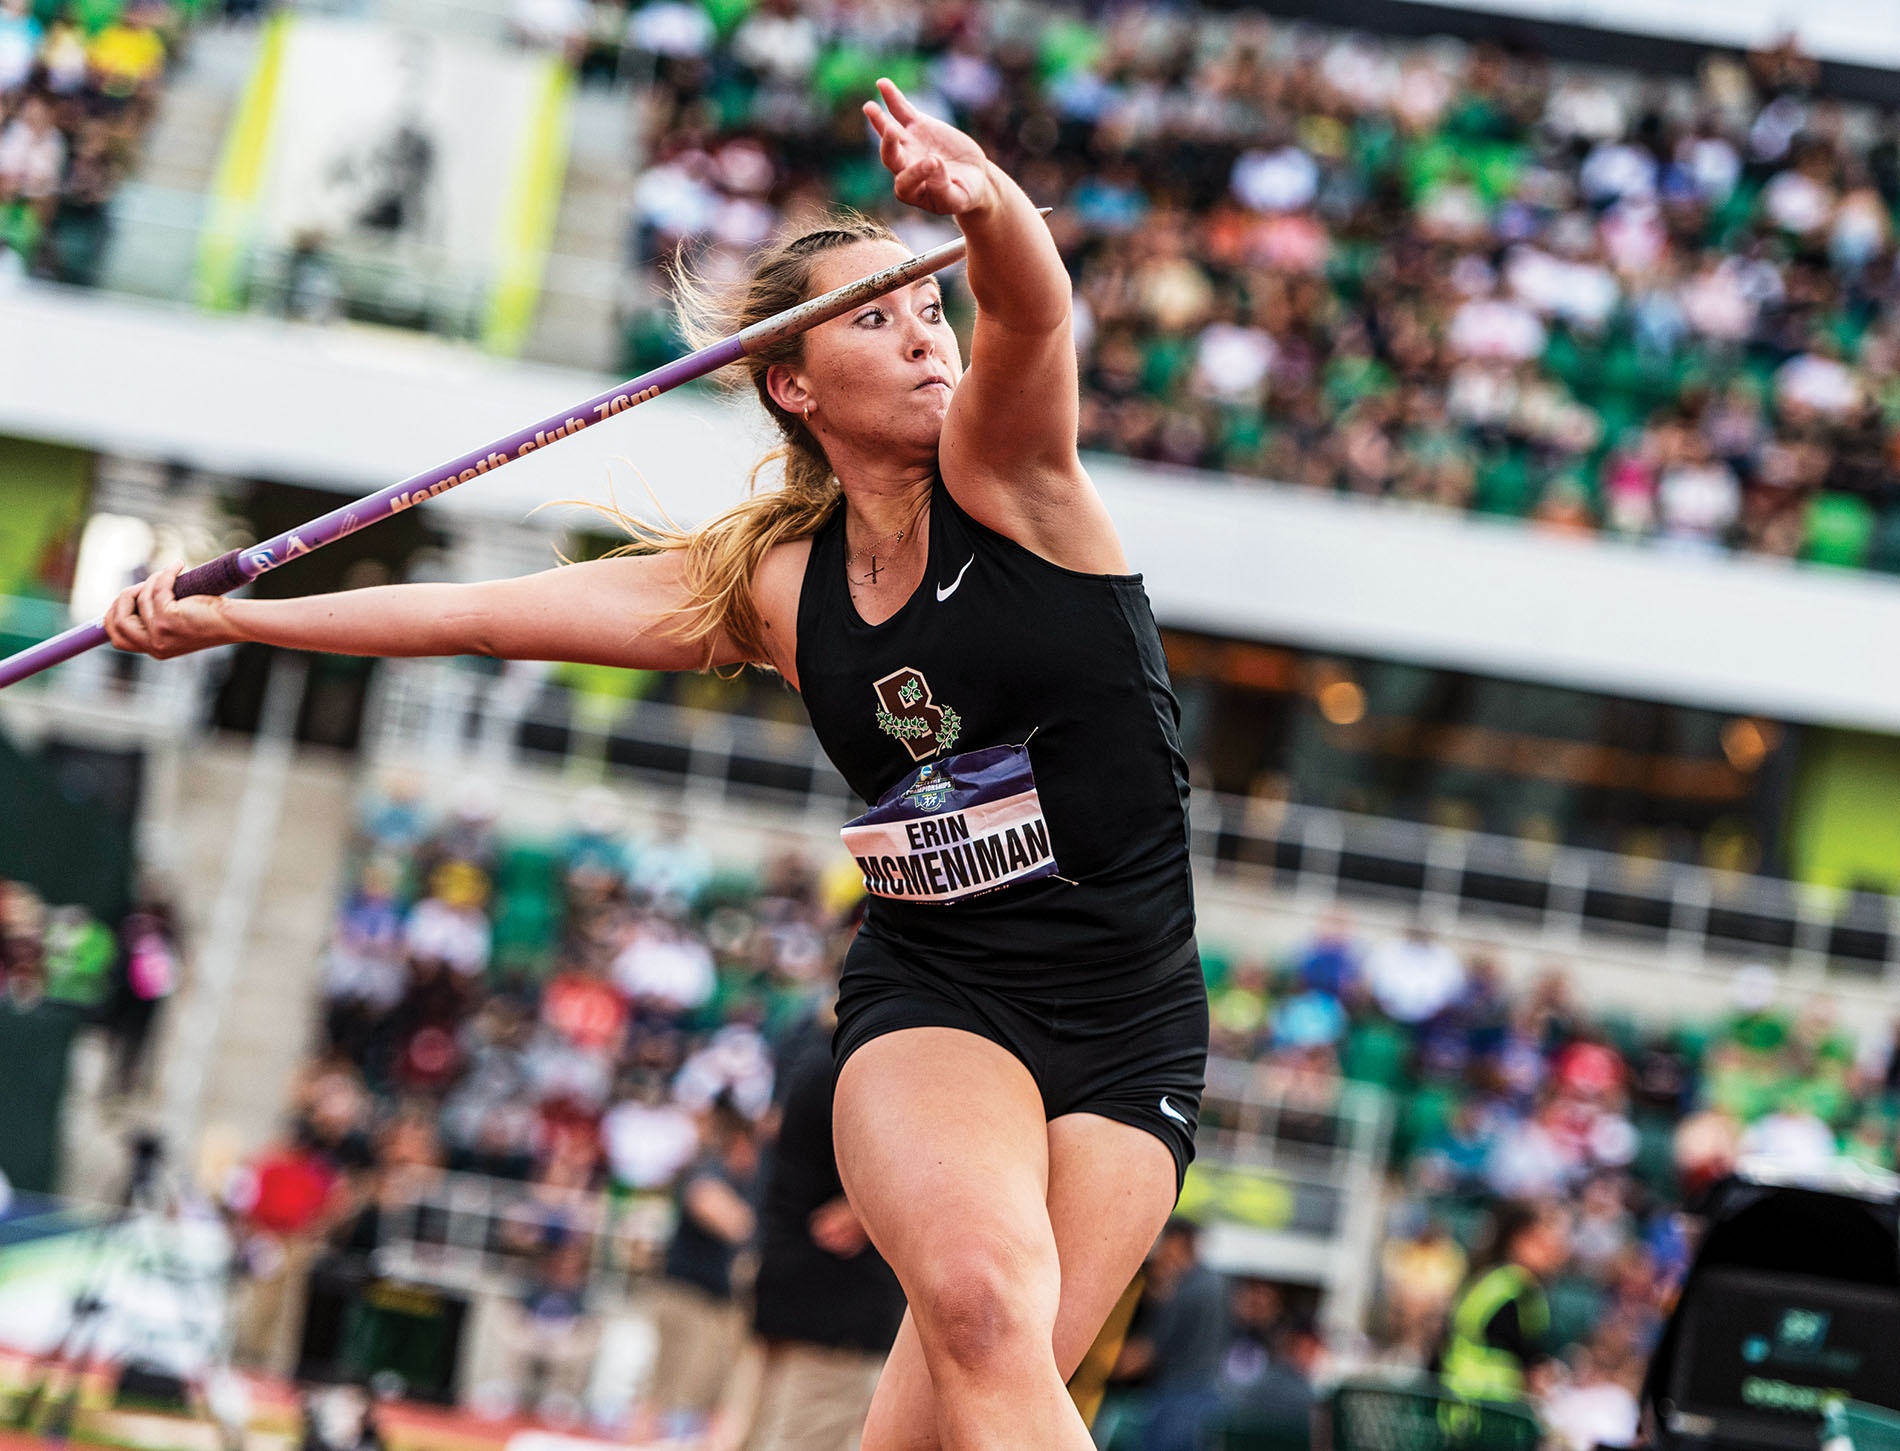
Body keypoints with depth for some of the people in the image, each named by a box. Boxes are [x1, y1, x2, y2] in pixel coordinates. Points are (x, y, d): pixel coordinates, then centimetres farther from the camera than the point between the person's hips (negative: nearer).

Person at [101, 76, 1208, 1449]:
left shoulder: (1005, 475, -3)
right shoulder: (769, 584, 5)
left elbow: (1031, 313, -25)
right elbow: (485, 612, 8)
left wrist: (987, 203, -48)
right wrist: (223, 619, 5)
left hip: (1133, 1033, -1)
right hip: (930, 996, 1)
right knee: (980, 1303, -29)